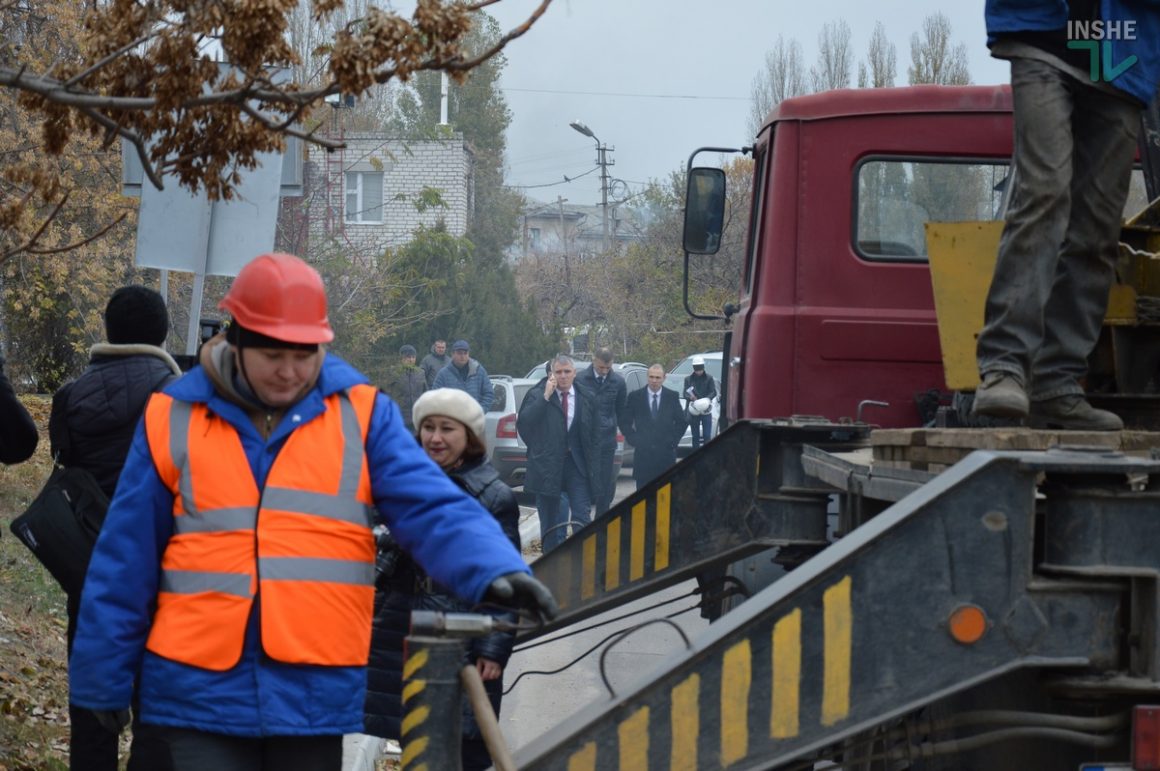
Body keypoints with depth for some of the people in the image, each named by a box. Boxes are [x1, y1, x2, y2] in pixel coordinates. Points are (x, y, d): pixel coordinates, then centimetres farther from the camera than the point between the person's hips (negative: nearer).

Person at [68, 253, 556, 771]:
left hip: (318, 695, 1)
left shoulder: (360, 415, 3)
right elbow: (125, 563, 7)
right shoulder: (174, 419, 3)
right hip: (201, 692, -1)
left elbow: (433, 508, -6)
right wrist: (103, 680, 10)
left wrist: (494, 569, -26)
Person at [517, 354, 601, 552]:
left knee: (581, 516, -7)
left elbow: (595, 433, 13)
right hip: (547, 464, -1)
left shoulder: (585, 399, 5)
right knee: (549, 520, 7)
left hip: (577, 464, 1)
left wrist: (591, 461, 6)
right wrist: (545, 397, -18)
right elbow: (523, 423, -16)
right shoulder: (536, 395, -2)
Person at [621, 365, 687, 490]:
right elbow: (625, 422, 7)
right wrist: (633, 439, -2)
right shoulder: (635, 396, 3)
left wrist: (673, 439, 1)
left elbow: (682, 422, 11)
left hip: (666, 453, 0)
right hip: (643, 453, 0)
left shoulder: (672, 396, 6)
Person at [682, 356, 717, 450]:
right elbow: (685, 393, 2)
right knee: (695, 437, 7)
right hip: (693, 411, 2)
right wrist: (690, 397, -21)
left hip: (706, 410, -2)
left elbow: (714, 392, -2)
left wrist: (707, 399, -22)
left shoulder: (709, 378, 3)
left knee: (707, 436, -5)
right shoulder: (688, 379, 7)